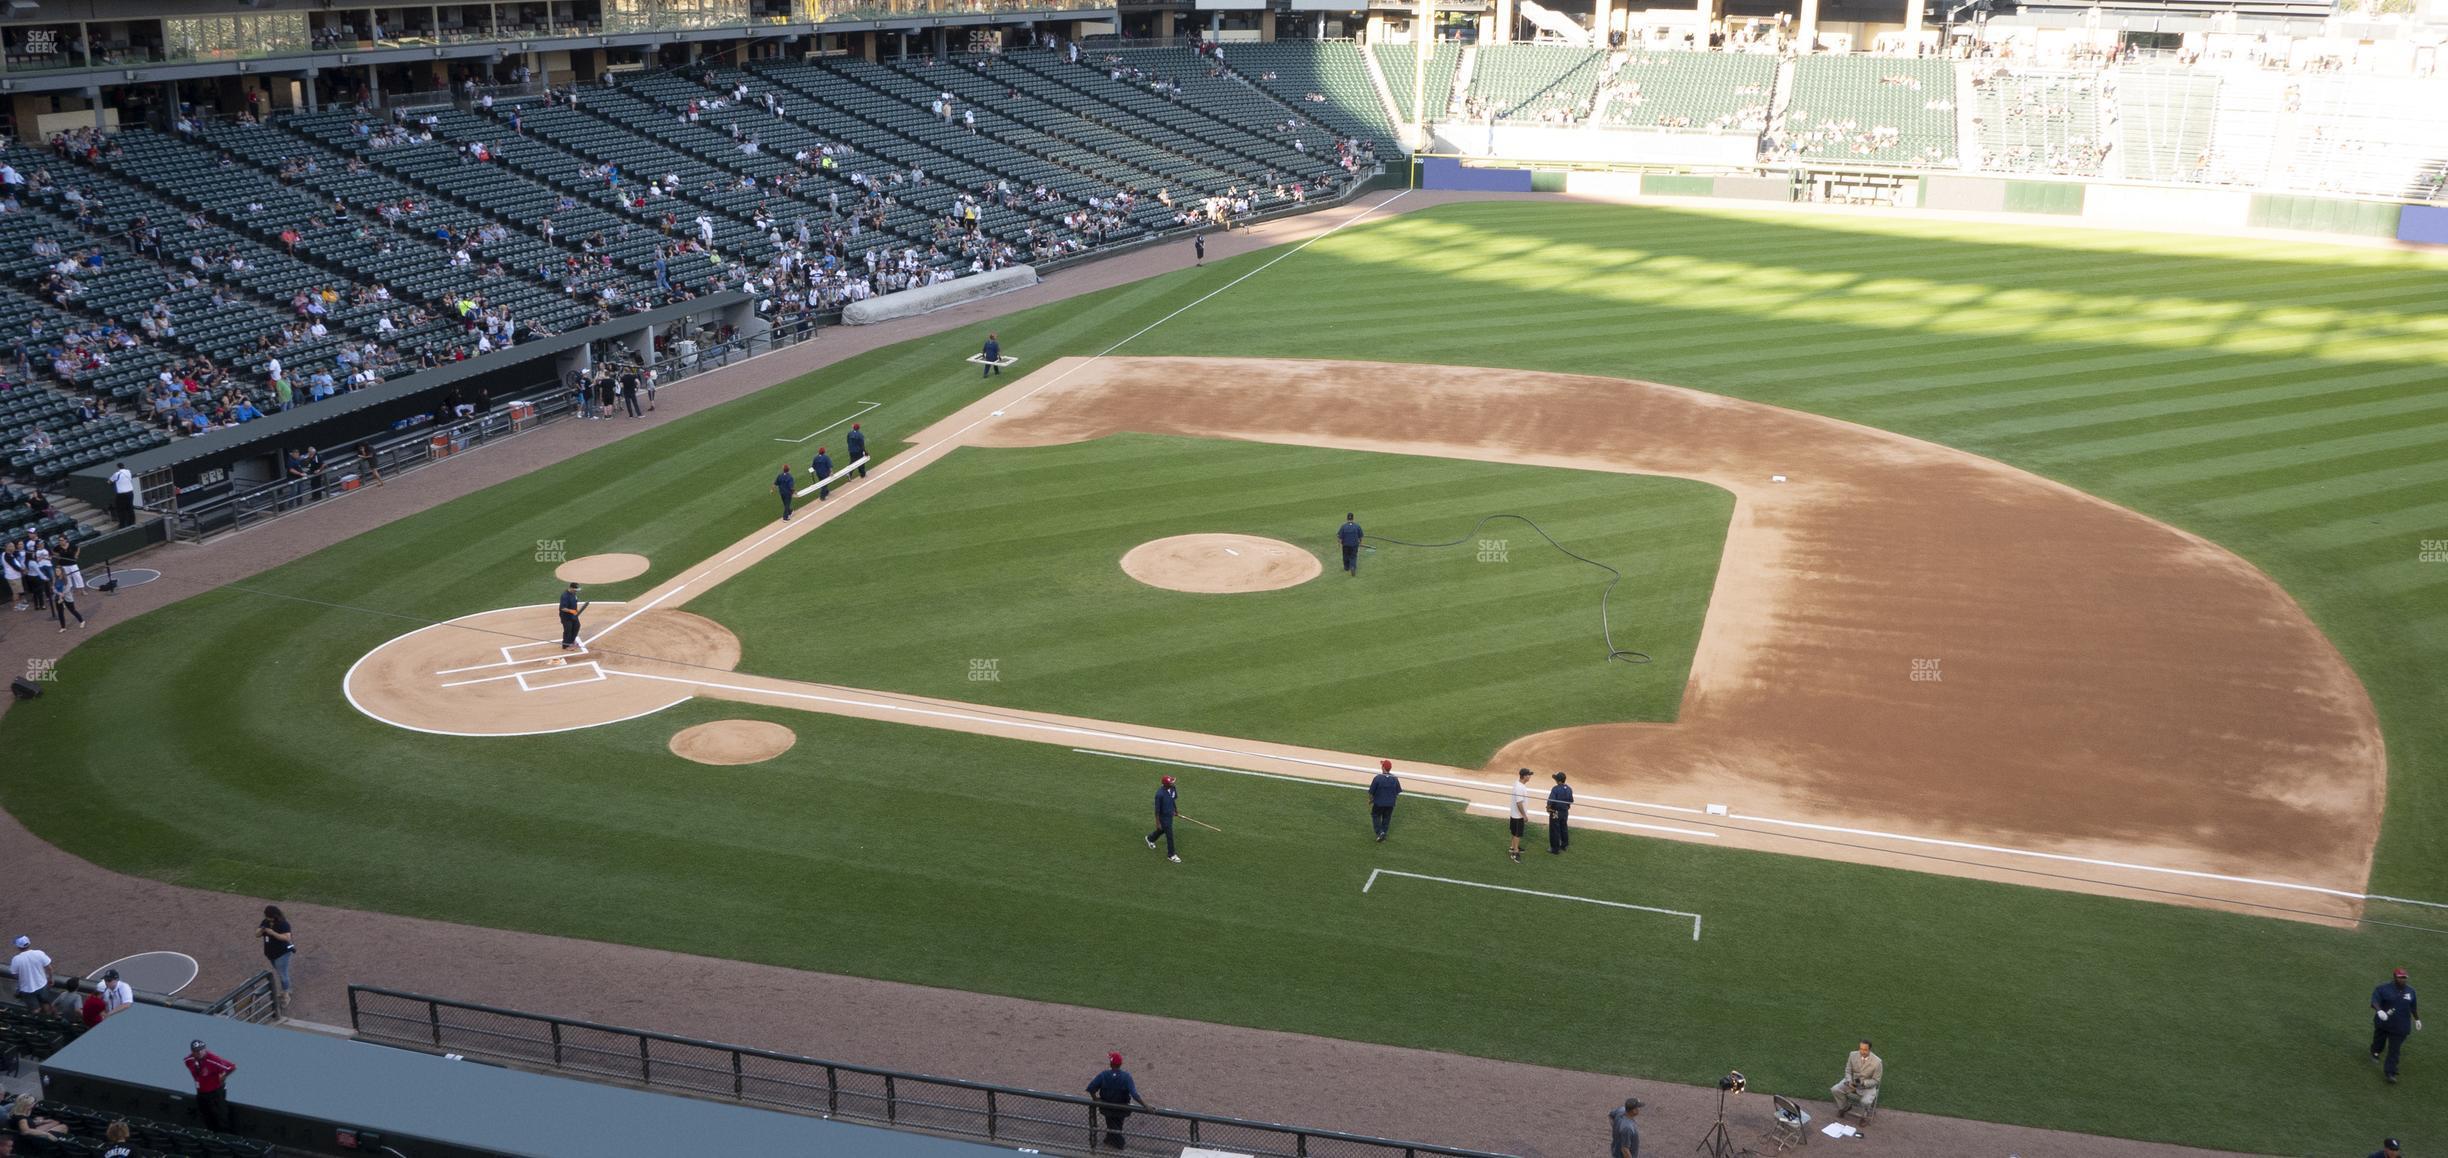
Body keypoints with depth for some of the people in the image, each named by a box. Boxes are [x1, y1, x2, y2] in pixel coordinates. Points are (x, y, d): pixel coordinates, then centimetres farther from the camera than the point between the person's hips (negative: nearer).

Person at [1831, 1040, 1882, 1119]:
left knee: (1865, 1102, -30)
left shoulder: (1877, 1062, -22)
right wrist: (1849, 1081, -20)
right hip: (1852, 1082, 3)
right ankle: (1843, 1108, 13)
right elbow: (1848, 1071, 0)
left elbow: (1875, 1080, -12)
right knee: (1835, 1090, -16)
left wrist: (1863, 1083, -29)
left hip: (1868, 1086, -3)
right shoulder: (1853, 1055, -13)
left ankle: (1865, 1116, 6)